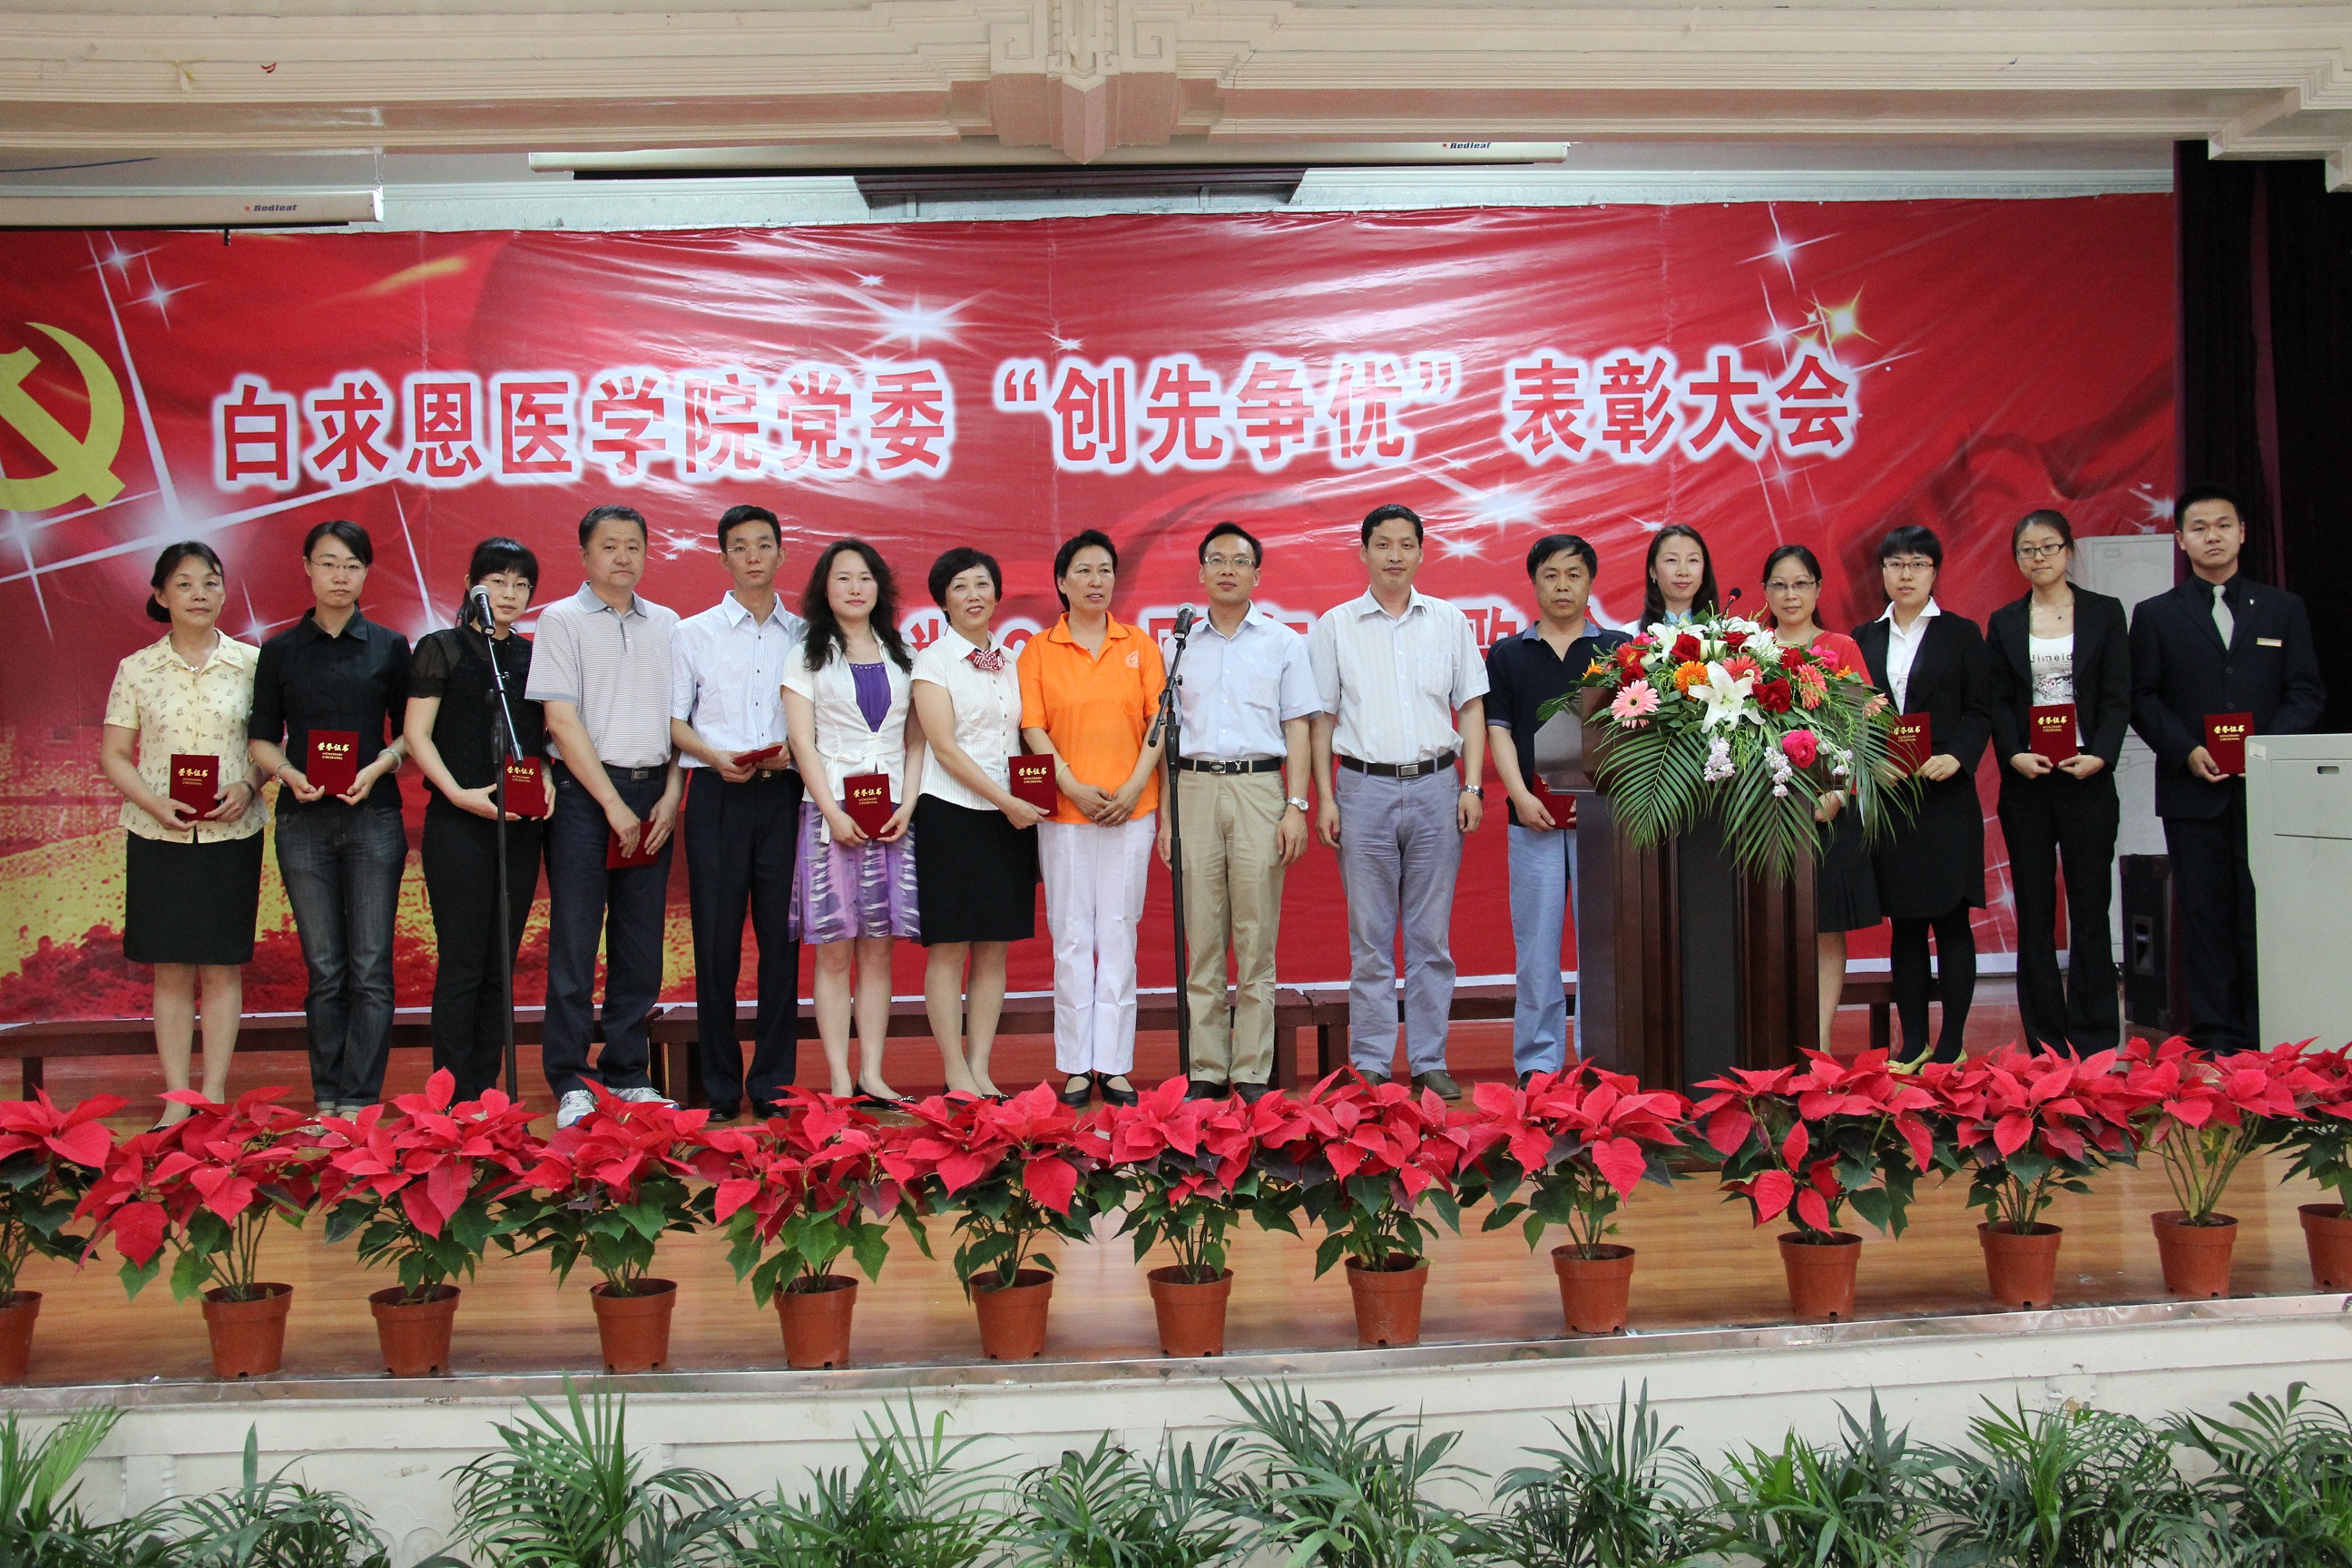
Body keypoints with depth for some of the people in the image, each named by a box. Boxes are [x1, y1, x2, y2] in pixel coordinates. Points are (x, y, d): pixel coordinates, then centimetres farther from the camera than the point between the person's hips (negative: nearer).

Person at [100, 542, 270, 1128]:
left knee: (222, 969, 3)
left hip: (232, 834, -1)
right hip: (158, 836, 1)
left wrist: (247, 787, -13)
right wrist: (155, 803, -12)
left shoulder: (251, 662, 3)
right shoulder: (137, 669, 4)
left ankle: (214, 1096, 10)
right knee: (171, 971, 4)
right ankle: (176, 1099, 10)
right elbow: (113, 755, 5)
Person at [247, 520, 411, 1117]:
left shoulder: (390, 646, 8)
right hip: (304, 821, 1)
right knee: (324, 969, 2)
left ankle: (359, 1101, -1)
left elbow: (410, 729, 9)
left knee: (370, 968, -5)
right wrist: (290, 774, -10)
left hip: (373, 816, -1)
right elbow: (261, 736, 10)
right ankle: (326, 1099, 8)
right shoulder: (280, 651, 9)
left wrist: (380, 766, -10)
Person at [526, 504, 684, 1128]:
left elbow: (678, 717, 14)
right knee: (574, 940, -4)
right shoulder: (561, 621, 1)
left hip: (651, 794, 4)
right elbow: (562, 722, -6)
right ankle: (570, 1083, 0)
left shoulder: (666, 625, 14)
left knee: (641, 942, 6)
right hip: (584, 793, -4)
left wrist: (670, 796, 0)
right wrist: (613, 804, -10)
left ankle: (627, 1074, 13)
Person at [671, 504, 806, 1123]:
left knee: (781, 936, -1)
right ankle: (719, 1087, 5)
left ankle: (774, 1084, 6)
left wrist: (793, 750, -8)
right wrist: (715, 756, -11)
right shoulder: (694, 633, 10)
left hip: (783, 793, 1)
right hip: (718, 793, -1)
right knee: (716, 938, -2)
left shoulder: (803, 635, 12)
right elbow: (673, 719, 6)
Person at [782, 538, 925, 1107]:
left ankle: (873, 1075, 5)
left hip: (893, 815, 3)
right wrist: (834, 813, -12)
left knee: (878, 949, 3)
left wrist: (907, 804, -4)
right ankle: (840, 1080, -1)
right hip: (831, 811, -3)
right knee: (835, 951, -3)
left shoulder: (900, 656, 15)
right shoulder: (807, 656, 6)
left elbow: (915, 740, 11)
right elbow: (802, 741, -2)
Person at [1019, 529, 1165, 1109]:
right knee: (1072, 935, 0)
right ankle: (1077, 1065, 6)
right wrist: (1073, 787, -11)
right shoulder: (1038, 651, 6)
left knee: (1119, 932, 1)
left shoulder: (1140, 646, 10)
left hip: (1130, 810, 1)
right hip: (1063, 811, -1)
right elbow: (1033, 727, 0)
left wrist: (1134, 786, -7)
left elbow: (1159, 719, 5)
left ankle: (1115, 1064, 6)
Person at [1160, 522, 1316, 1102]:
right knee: (1201, 936, 1)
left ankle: (1253, 1072, 2)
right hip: (1194, 787, 2)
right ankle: (1206, 1070, 6)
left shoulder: (1283, 642, 9)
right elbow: (1168, 733, 13)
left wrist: (1296, 807, -4)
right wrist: (1165, 815, 6)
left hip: (1259, 788, -1)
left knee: (1256, 938, -2)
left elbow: (1297, 729, 6)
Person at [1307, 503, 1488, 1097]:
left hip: (1434, 786, 1)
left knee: (1431, 936, 4)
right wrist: (1326, 799, -2)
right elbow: (1321, 718, 6)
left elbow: (1471, 707, 10)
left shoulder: (1449, 621, 10)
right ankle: (1371, 1065, 7)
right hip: (1365, 787, -1)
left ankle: (1429, 1061, 10)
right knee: (1370, 936, 1)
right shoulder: (1334, 627, 6)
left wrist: (1472, 786, 0)